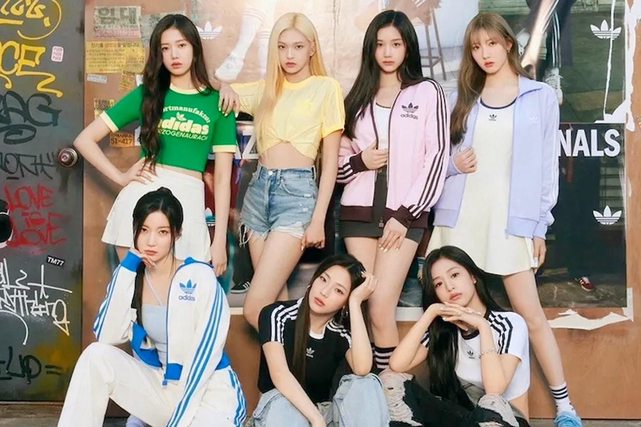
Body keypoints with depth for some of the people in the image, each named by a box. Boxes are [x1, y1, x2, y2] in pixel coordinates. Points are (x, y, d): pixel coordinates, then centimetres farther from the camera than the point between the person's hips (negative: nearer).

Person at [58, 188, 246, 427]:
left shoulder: (199, 278, -12)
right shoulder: (132, 276, 2)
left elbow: (205, 355, -16)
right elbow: (107, 338, -12)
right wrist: (127, 267, -12)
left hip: (209, 393, -4)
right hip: (160, 387, 5)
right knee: (96, 356, -16)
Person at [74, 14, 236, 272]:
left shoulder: (217, 102, 7)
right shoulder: (146, 94, 8)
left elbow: (222, 177, 5)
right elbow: (84, 139, 11)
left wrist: (220, 240, 0)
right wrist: (120, 177, 0)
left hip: (189, 199, 0)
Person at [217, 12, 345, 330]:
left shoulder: (326, 88, 1)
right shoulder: (266, 89, 15)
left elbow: (330, 161, -2)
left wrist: (318, 219, -7)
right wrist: (224, 87, 2)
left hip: (297, 191, -5)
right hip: (259, 188, 5)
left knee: (255, 309, -13)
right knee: (275, 298, 5)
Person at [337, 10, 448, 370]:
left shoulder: (428, 92, 3)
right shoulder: (358, 97, 14)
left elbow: (437, 158, -4)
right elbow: (338, 160, 17)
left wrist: (405, 214, -9)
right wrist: (359, 161, -7)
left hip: (404, 213, -3)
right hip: (359, 212, 3)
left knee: (381, 309, -12)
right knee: (364, 308, 0)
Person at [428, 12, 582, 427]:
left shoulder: (541, 97, 3)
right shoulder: (465, 99, 12)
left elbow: (547, 164, 2)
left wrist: (540, 225, 0)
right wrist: (454, 164, -7)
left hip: (511, 218, -3)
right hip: (460, 215, 3)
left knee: (531, 313, -3)